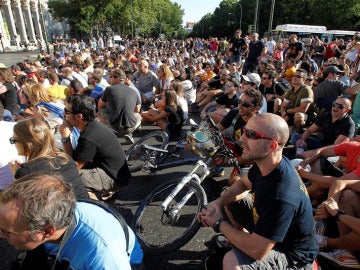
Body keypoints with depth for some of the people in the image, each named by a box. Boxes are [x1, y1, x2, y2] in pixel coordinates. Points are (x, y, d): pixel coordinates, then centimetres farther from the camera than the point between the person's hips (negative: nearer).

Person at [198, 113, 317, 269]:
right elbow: (244, 183, 6)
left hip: (292, 256, -7)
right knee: (230, 199, 5)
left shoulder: (282, 197, -38)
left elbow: (257, 251, -33)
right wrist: (217, 203, -11)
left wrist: (219, 223, -18)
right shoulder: (265, 164, -13)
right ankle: (237, 240, 23)